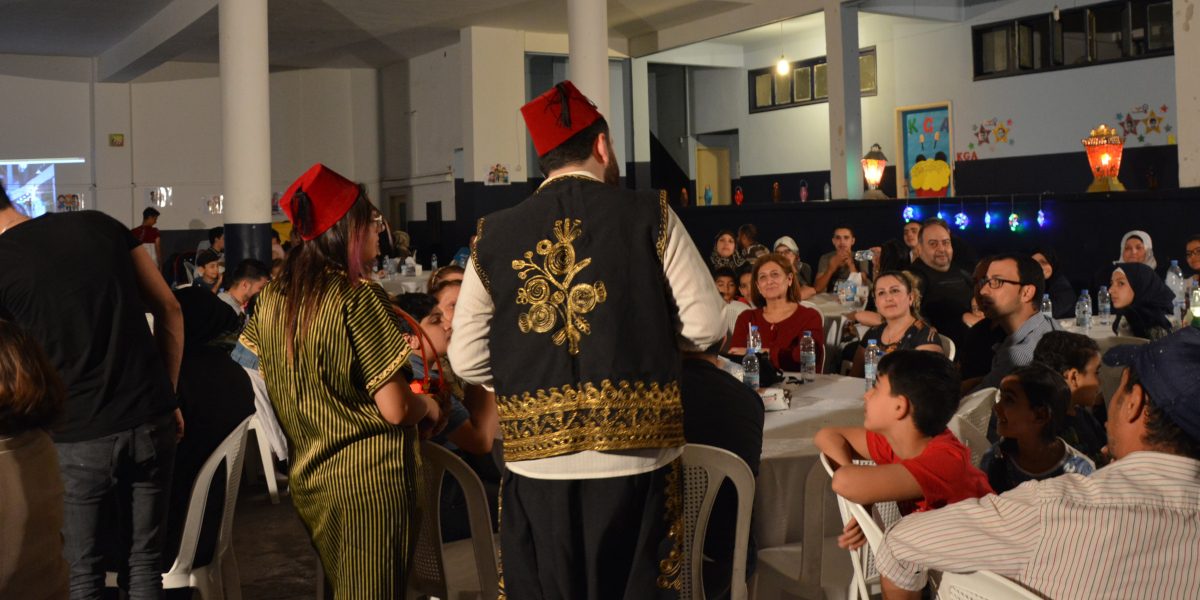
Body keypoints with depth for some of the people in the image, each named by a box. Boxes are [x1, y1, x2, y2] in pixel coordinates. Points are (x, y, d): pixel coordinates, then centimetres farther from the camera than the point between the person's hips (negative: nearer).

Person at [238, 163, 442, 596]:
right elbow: (395, 409, -19)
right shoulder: (358, 298, -17)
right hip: (368, 479, -7)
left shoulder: (271, 298, 1)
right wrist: (428, 406, 2)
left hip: (306, 479, 7)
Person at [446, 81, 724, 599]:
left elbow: (466, 358, 3)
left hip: (536, 460, 2)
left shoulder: (493, 236, 3)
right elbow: (705, 326, -4)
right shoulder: (649, 217, -3)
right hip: (633, 457, -2)